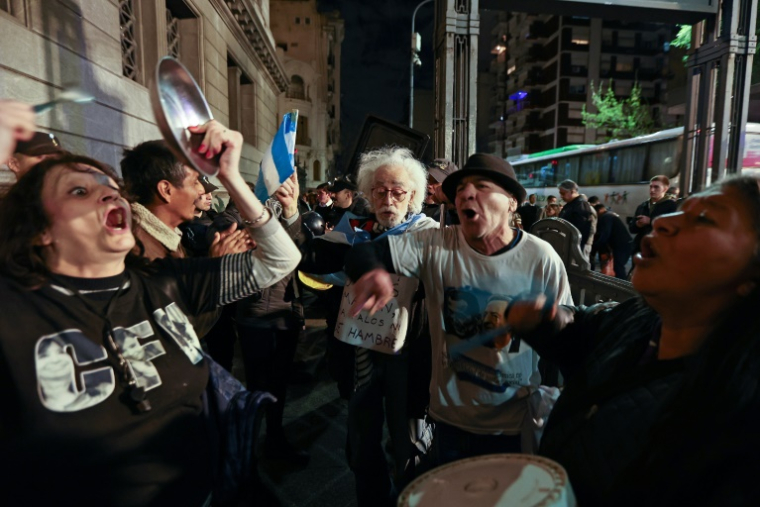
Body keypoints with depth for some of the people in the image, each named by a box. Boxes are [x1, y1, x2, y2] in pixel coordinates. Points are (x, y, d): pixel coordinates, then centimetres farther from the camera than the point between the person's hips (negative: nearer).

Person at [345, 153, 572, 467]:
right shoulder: (435, 246, -13)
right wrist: (369, 271, -42)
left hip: (514, 425, -1)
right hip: (449, 417, 2)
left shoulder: (541, 258, -14)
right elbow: (363, 251, -18)